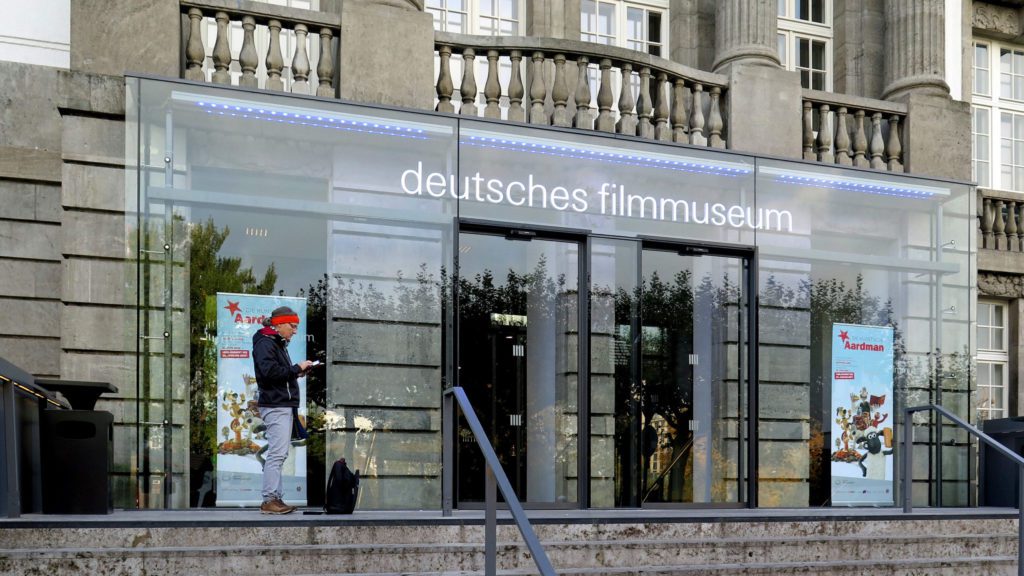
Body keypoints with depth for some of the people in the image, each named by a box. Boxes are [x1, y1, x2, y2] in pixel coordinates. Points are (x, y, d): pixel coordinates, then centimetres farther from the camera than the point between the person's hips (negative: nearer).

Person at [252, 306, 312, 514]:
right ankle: (269, 500, -11)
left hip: (284, 406, 10)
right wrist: (297, 368, -14)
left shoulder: (278, 344, 21)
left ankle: (275, 498, 12)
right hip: (275, 405, -10)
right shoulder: (265, 344, -10)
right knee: (277, 453, -12)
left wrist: (297, 372, 4)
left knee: (279, 454, 9)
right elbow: (270, 372, -22)